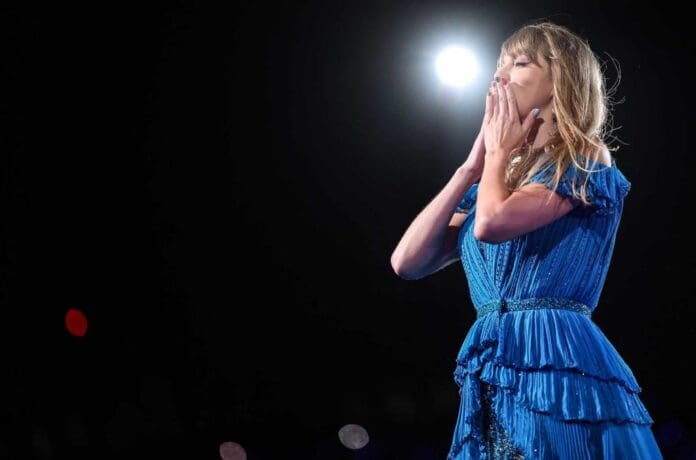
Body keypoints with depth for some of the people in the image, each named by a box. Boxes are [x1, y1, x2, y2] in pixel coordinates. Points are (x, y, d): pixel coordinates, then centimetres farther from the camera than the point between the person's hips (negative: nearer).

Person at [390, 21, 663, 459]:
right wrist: (472, 166, 11)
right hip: (492, 380, 7)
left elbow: (492, 224, -17)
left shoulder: (587, 159, -1)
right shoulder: (499, 181, 19)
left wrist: (499, 152, 3)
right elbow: (407, 262, 9)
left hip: (557, 363, -6)